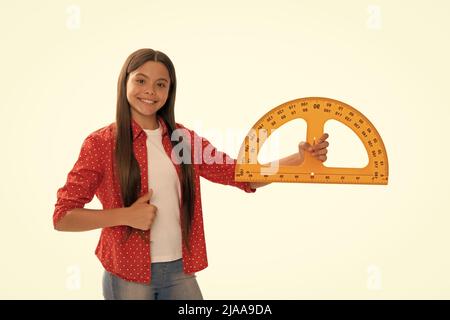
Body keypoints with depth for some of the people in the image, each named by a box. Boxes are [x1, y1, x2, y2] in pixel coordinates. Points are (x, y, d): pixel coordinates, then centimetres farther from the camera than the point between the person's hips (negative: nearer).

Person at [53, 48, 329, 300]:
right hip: (128, 276, -3)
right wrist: (126, 215, -19)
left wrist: (300, 159, -13)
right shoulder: (101, 143, -8)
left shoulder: (184, 140, 3)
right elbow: (63, 217, -8)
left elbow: (244, 175, 0)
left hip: (180, 271, 4)